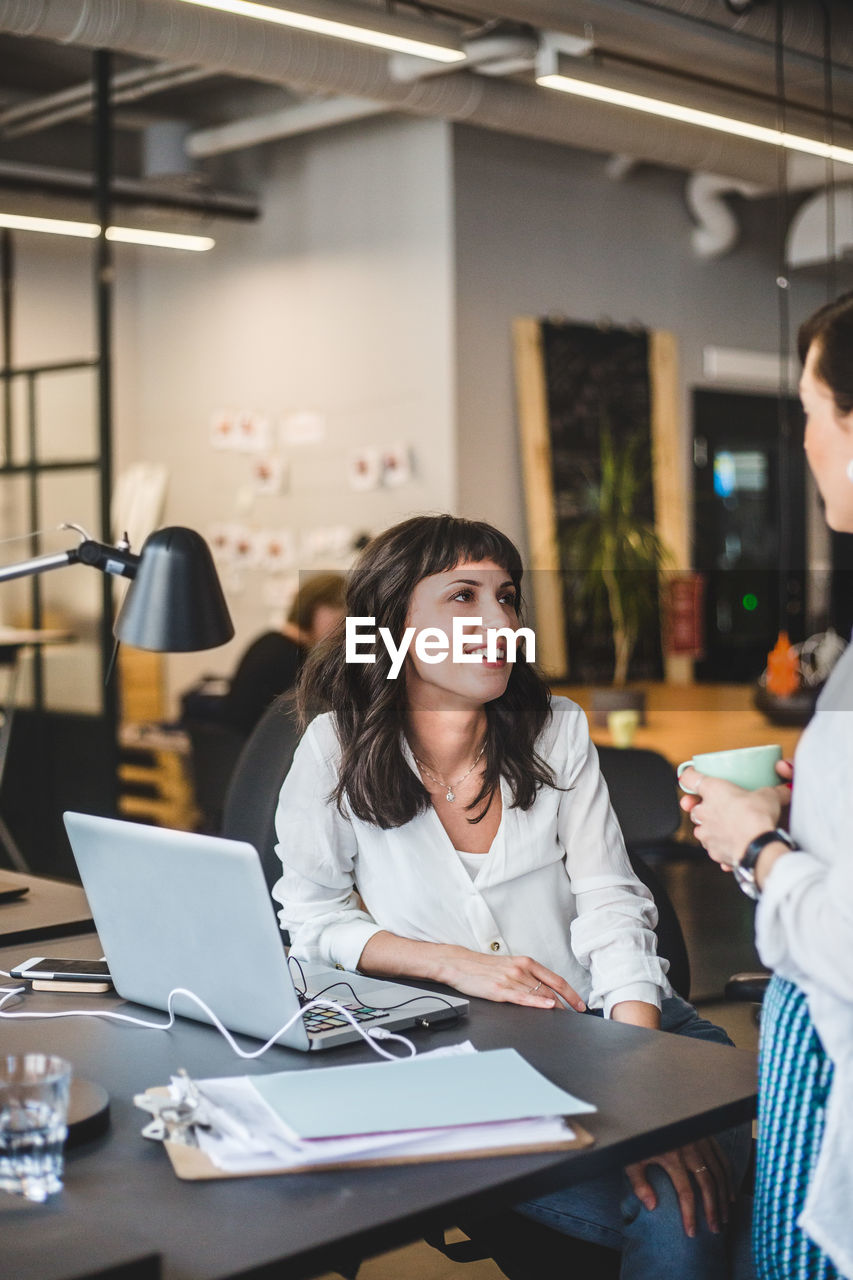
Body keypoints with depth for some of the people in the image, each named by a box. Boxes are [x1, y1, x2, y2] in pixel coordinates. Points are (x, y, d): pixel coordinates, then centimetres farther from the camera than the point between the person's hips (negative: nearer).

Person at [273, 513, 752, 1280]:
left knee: (683, 1203, -25)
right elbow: (310, 919, 4)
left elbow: (611, 908, -1)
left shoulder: (559, 733, 5)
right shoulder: (337, 750, -1)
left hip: (603, 1017, 3)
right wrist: (454, 963, -10)